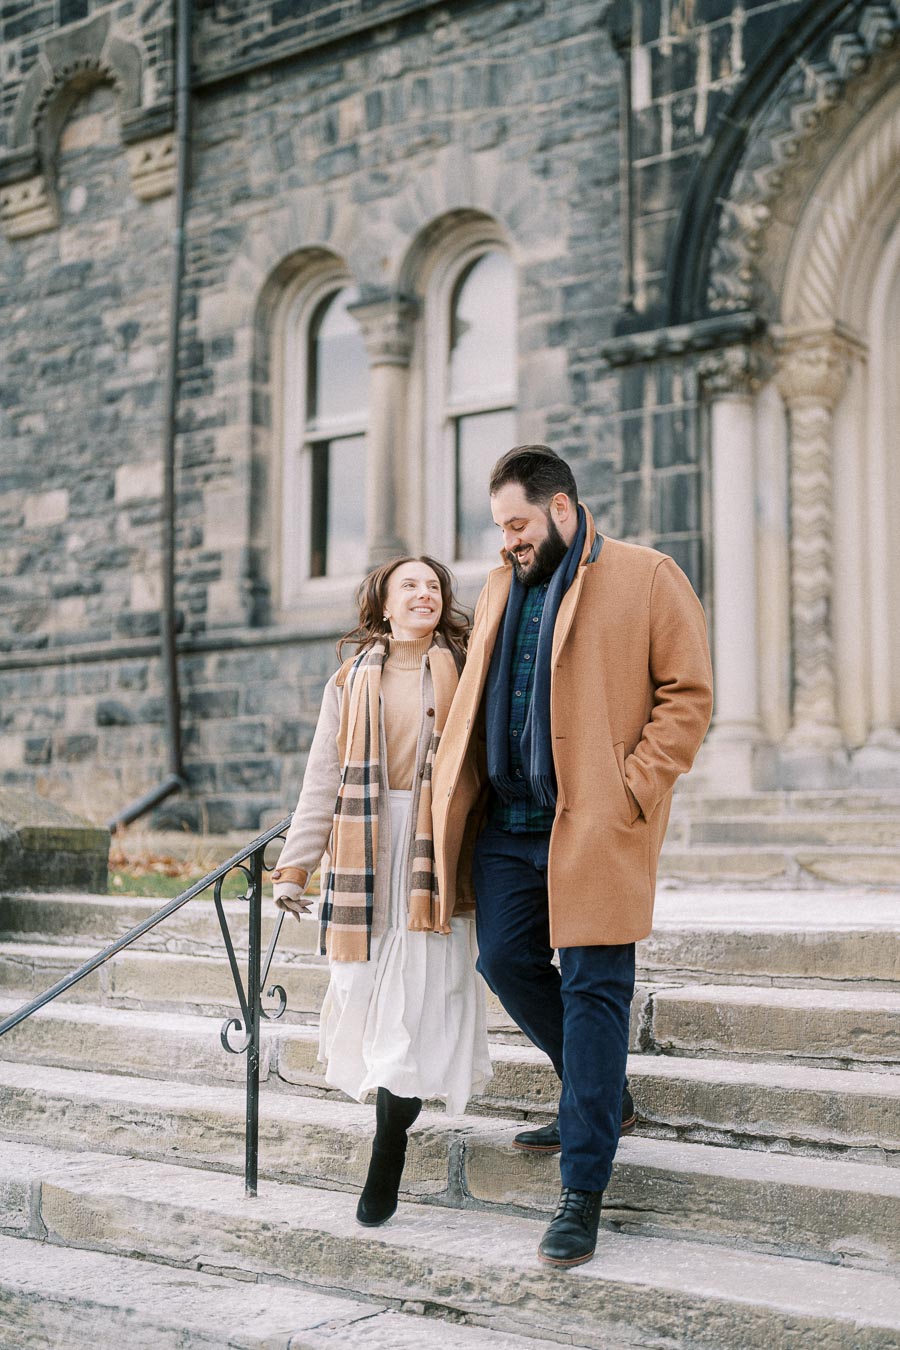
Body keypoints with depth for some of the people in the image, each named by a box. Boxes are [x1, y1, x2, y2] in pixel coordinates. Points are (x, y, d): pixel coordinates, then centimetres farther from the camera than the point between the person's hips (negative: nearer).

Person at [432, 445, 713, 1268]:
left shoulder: (647, 578, -3)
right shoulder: (502, 589, 17)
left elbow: (688, 695, -6)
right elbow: (478, 698, 22)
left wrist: (630, 791, -14)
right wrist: (459, 791, 9)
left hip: (594, 825, -7)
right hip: (509, 821, 7)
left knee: (593, 990, -4)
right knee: (506, 961, 9)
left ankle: (584, 1190, 4)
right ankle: (599, 1095, 34)